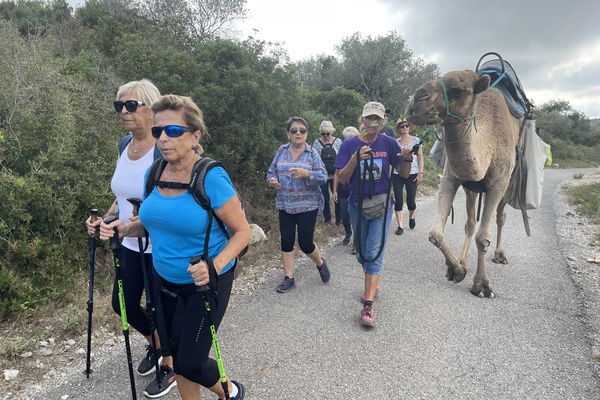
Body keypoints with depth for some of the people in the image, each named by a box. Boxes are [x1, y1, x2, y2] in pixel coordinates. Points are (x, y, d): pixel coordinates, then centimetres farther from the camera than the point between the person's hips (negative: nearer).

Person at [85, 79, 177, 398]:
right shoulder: (124, 146, 4)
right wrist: (104, 220, 4)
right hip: (130, 246, 8)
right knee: (122, 303, 19)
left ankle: (170, 367, 35)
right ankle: (155, 344, 48)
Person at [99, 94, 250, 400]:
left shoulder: (211, 177, -22)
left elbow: (242, 231, -17)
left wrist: (215, 265, -32)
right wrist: (122, 229, -6)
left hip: (205, 283, -6)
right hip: (164, 280, 6)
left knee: (189, 363, 3)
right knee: (175, 356, 18)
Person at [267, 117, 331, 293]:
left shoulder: (312, 152, -3)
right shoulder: (282, 151, 5)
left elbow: (323, 177, -8)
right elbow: (271, 172, 10)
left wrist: (306, 174, -26)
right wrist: (273, 181, -13)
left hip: (308, 205, -3)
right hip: (285, 205, 3)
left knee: (305, 243, 1)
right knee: (286, 241, 7)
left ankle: (320, 264, 32)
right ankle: (289, 277, 22)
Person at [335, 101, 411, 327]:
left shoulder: (389, 143, -4)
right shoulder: (350, 145, -6)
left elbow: (403, 173, -1)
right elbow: (341, 179, -12)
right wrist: (356, 158, -27)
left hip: (381, 205, -1)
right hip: (357, 205, 2)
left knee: (374, 253, -6)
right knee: (362, 251, 16)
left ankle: (368, 305, -4)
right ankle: (371, 285, 41)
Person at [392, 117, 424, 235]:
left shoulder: (416, 140, 3)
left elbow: (420, 158, 3)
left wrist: (420, 173, -3)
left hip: (412, 174, -1)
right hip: (397, 175, 1)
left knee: (411, 201, -1)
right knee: (398, 201, 0)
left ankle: (411, 217, 32)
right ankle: (400, 225, 12)